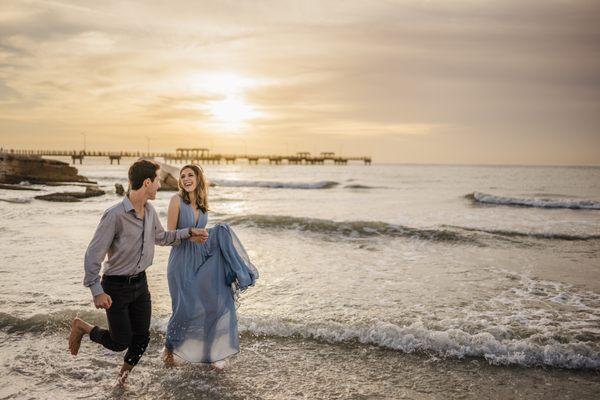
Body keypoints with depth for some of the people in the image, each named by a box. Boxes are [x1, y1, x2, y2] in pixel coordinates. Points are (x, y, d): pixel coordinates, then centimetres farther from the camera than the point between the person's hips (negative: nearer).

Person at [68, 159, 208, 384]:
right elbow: (93, 255, -20)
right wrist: (97, 291, -23)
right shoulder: (115, 215, -23)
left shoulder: (150, 211, 1)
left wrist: (189, 232, 14)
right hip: (116, 287, -7)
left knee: (142, 337, 11)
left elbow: (161, 237, 20)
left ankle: (123, 379, 37)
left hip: (140, 283, 7)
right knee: (120, 342, 1)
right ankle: (81, 327, 27)